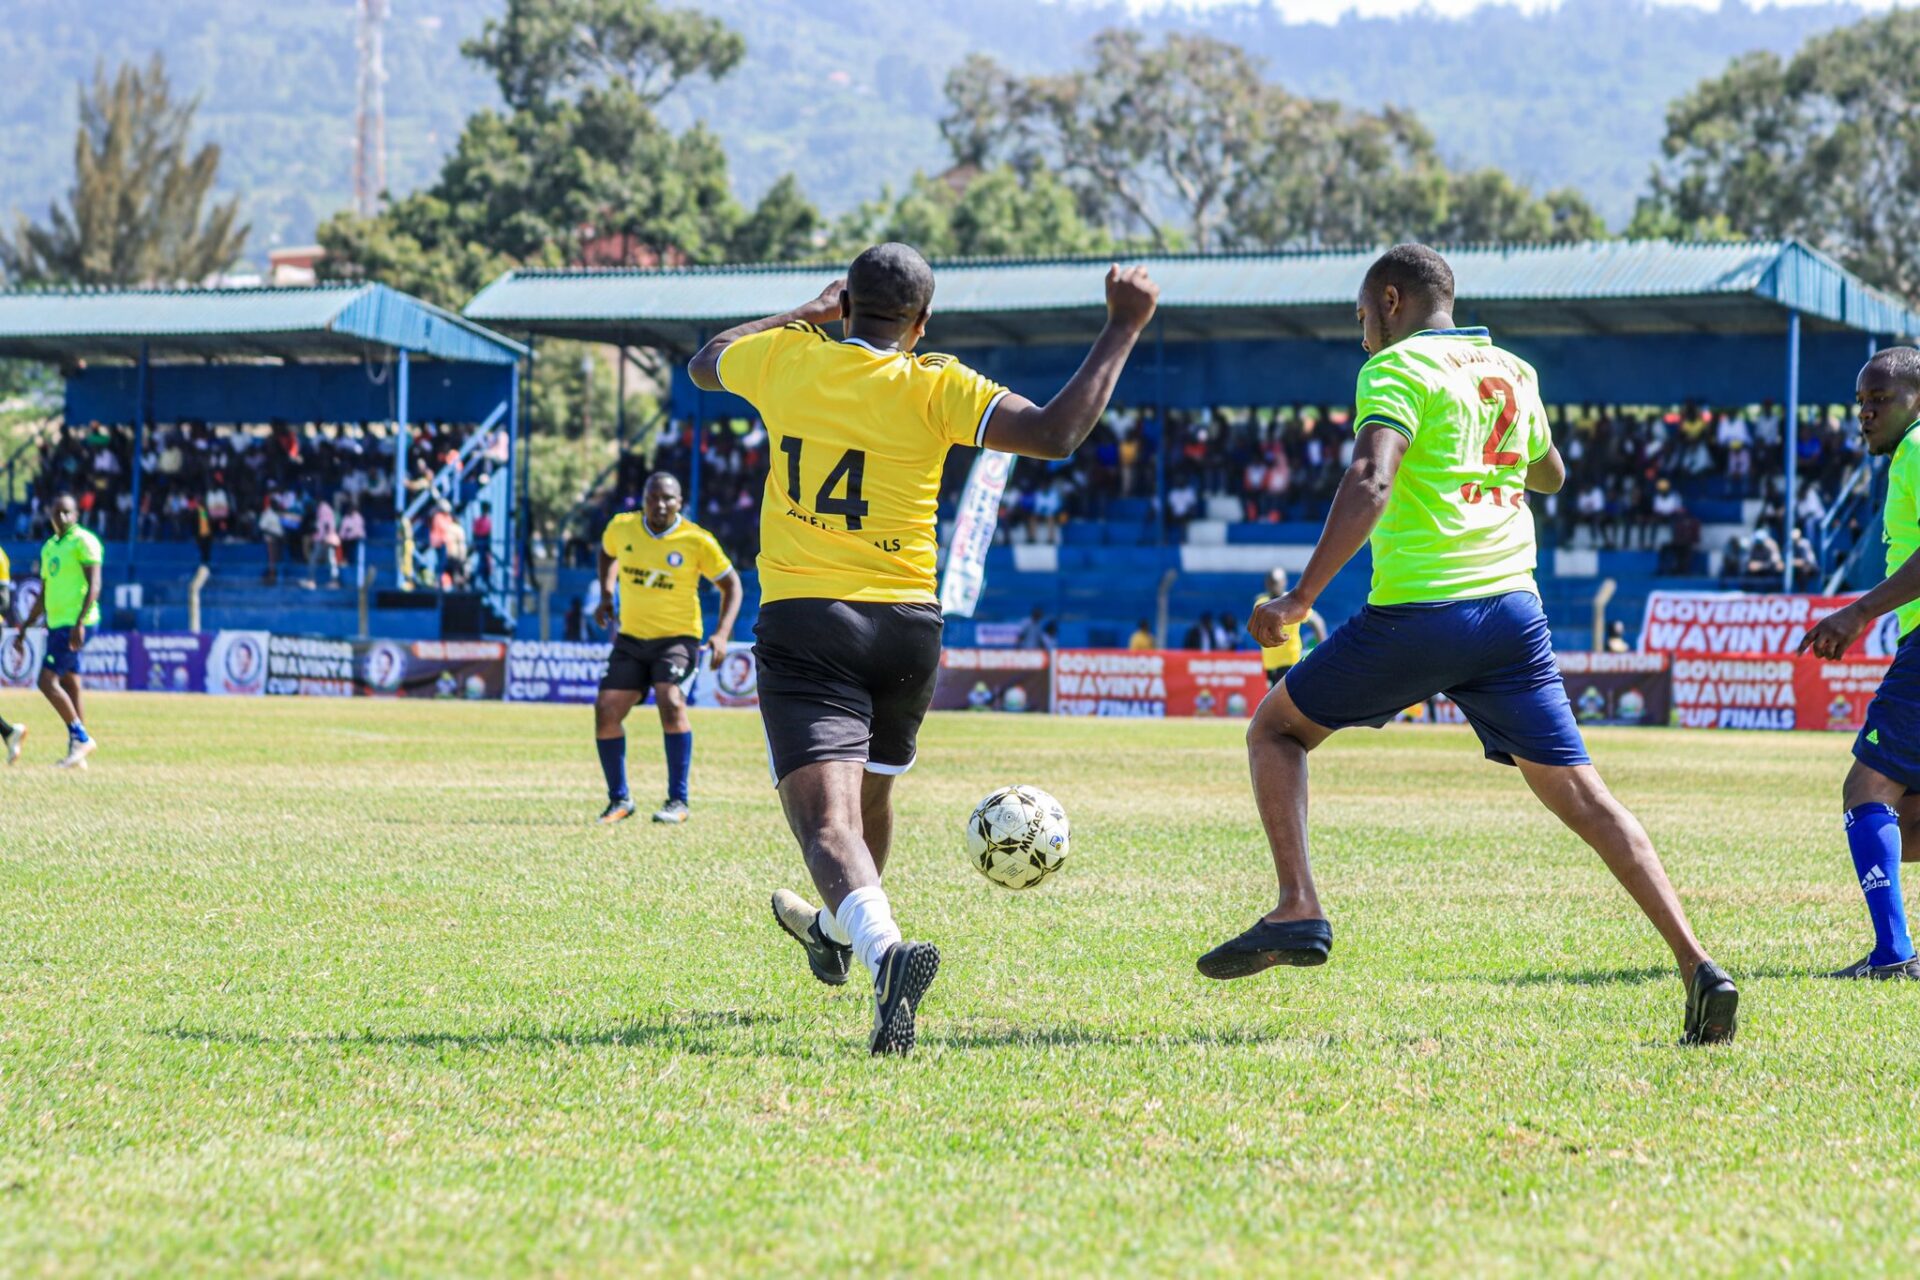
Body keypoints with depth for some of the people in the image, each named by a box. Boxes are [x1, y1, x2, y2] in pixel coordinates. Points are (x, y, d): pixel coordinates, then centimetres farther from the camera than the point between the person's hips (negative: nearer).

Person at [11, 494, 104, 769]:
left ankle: (81, 738, -10)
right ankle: (77, 751, 8)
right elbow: (43, 597, 25)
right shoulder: (49, 548, 19)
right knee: (70, 686, 7)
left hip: (74, 624, -9)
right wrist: (23, 631, 23)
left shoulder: (83, 542, -7)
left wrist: (80, 623, -24)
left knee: (47, 681, -14)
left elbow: (94, 584, -15)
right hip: (57, 623, 9)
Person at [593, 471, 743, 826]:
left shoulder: (697, 541, -12)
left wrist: (722, 634, -13)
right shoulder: (621, 527, -2)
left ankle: (678, 802, -18)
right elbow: (607, 553, 23)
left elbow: (731, 584, -2)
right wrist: (606, 594, 10)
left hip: (678, 637, -4)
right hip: (631, 638, 4)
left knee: (671, 702, -27)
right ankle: (619, 800, 15)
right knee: (605, 711, -5)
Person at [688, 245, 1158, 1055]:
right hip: (906, 624, 1)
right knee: (869, 795, 28)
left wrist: (803, 315, 36)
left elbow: (705, 364, 27)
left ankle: (881, 945, -43)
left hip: (802, 621, -1)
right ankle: (835, 933, 53)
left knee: (827, 818, -15)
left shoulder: (785, 358, 3)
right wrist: (1123, 327, -9)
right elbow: (1055, 434, -17)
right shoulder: (932, 387, -5)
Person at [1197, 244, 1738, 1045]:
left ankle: (1298, 911, -2)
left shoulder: (1397, 368, -4)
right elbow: (1550, 475, 34)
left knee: (1276, 728, 14)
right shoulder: (1512, 372, 16)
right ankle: (1696, 966, -9)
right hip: (1514, 611, 6)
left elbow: (1369, 485, -20)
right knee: (1578, 794, 4)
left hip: (1419, 613, -6)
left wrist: (1301, 599, -24)